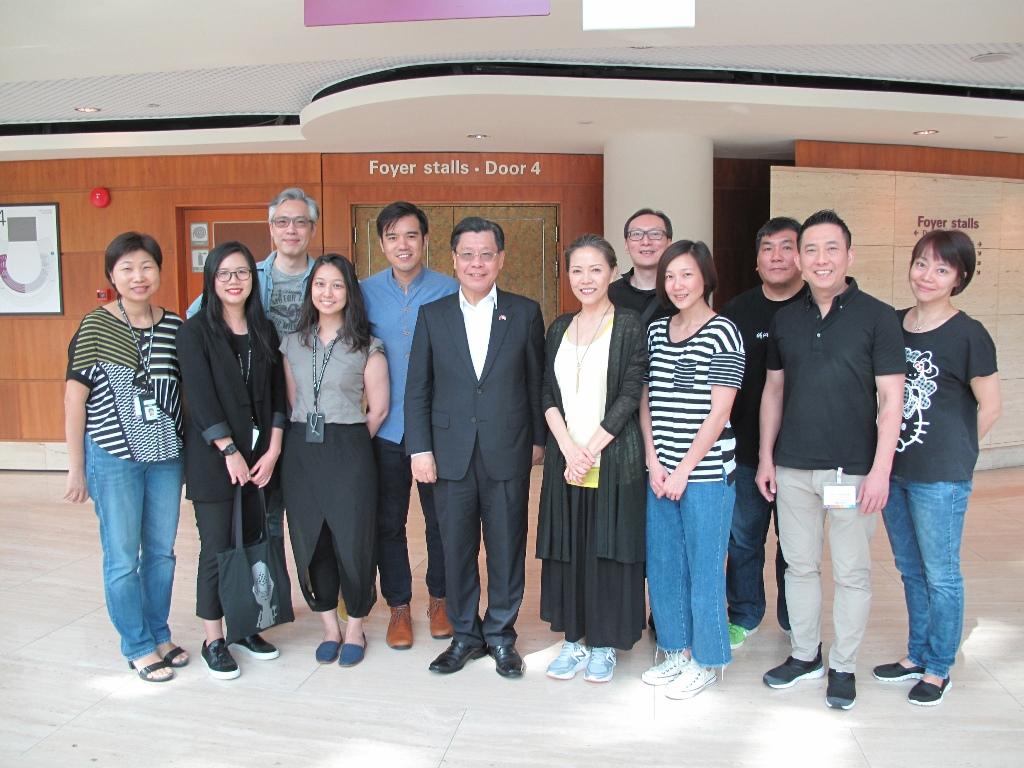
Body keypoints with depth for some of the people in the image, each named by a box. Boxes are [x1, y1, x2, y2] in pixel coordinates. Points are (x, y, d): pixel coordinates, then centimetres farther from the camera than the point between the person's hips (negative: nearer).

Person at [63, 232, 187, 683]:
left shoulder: (175, 327, 2)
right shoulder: (95, 327, -8)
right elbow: (74, 398, -5)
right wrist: (76, 468, -4)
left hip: (166, 456, 4)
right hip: (113, 458, -3)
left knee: (162, 551, 13)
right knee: (123, 558, 6)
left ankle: (159, 634, 31)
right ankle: (138, 646, 23)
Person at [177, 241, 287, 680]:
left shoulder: (265, 330, 8)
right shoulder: (195, 331, -4)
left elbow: (277, 393, 6)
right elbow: (200, 397, -10)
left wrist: (272, 450, -3)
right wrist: (231, 452, -12)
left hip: (260, 454, 4)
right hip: (213, 457, -4)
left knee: (251, 542, 9)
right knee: (217, 548, 1)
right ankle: (214, 640, 16)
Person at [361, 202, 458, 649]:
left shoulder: (449, 291, -3)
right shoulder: (365, 292, 3)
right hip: (385, 427, 1)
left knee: (441, 519, 10)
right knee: (389, 521, 10)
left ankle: (438, 599, 30)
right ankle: (398, 605, 26)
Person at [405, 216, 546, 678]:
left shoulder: (525, 313, 3)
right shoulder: (432, 315, 5)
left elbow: (537, 381, 5)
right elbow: (417, 389, 4)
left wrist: (539, 439, 4)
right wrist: (420, 449, -2)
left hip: (508, 453, -1)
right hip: (452, 454, 1)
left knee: (507, 548, 8)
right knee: (456, 548, 9)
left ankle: (501, 635, 26)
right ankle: (465, 635, 27)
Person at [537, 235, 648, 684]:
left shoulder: (629, 327, -4)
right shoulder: (559, 330, 10)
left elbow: (629, 397, -9)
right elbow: (548, 395, 5)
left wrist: (591, 450, -14)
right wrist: (569, 449, -9)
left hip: (613, 458, -4)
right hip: (565, 457, 4)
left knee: (608, 549, 4)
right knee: (567, 550, 9)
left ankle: (604, 644, 21)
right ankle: (573, 639, 25)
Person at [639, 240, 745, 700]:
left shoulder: (723, 333, -7)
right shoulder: (656, 332, 9)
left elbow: (719, 413, -10)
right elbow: (646, 401, 9)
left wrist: (683, 470, -11)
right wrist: (653, 462, -1)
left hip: (705, 472, -5)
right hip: (660, 471, 5)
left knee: (703, 567, 5)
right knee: (662, 564, 12)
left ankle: (705, 661, 23)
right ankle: (676, 651, 30)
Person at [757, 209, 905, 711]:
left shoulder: (877, 316, -5)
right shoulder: (785, 319, 7)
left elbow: (890, 399, -7)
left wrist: (881, 470, -12)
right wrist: (765, 457, 8)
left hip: (852, 469, -3)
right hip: (792, 467, 4)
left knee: (852, 573, 8)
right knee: (799, 566, 14)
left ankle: (843, 666, 24)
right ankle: (805, 655, 31)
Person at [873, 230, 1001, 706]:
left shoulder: (968, 334, -10)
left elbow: (990, 406, -4)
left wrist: (951, 452, -1)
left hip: (941, 477, -5)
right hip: (894, 470, 6)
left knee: (940, 575, 7)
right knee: (910, 570, 18)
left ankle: (938, 670, 24)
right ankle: (916, 655, 35)